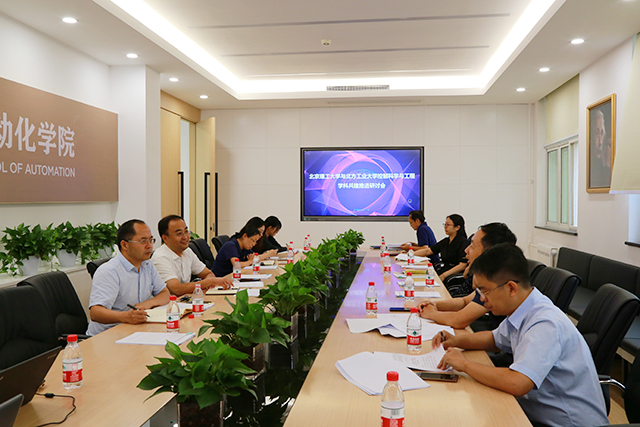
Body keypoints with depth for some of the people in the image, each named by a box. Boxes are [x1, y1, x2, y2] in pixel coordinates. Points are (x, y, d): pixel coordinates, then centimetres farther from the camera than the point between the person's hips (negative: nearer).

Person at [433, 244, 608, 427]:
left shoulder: (546, 325, -27)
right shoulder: (521, 312, 1)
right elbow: (495, 339, 21)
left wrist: (465, 364, -24)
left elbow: (517, 383, -38)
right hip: (538, 411, 8)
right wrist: (457, 340, 4)